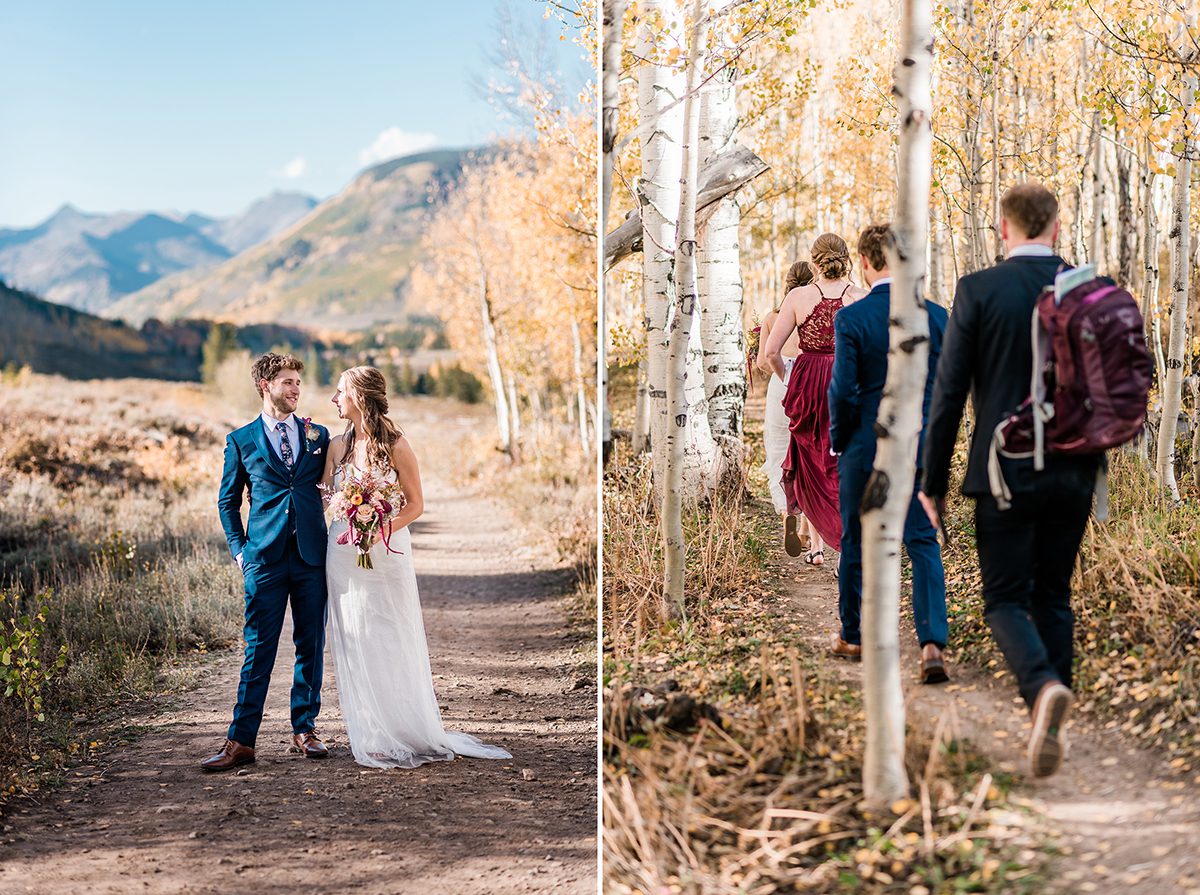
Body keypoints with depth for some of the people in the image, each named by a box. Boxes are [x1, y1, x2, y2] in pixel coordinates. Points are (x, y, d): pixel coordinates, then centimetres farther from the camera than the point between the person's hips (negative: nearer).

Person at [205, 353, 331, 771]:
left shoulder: (318, 435, 11)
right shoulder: (241, 440, 5)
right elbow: (228, 500, 10)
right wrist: (239, 548, 2)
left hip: (312, 555, 2)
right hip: (265, 559, -2)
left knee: (311, 645, 7)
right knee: (258, 650, -3)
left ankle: (305, 729, 19)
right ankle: (241, 740, -1)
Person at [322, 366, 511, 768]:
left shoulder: (396, 446, -7)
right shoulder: (337, 446, 5)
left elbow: (416, 505, -5)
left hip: (386, 555, -3)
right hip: (343, 558, 4)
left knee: (393, 645, 1)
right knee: (356, 646, 4)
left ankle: (409, 733, 13)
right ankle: (373, 738, 12)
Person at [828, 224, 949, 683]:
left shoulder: (851, 318, -12)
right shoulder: (935, 315, -3)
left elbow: (843, 391, -13)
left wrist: (838, 439, 3)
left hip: (866, 448, -2)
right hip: (921, 448, 2)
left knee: (856, 543, 14)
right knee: (923, 544, 4)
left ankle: (853, 636, 29)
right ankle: (932, 641, -11)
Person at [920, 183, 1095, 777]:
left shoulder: (978, 290, -7)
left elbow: (949, 393, -7)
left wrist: (933, 482, -1)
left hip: (1005, 472, -3)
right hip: (1075, 475, 3)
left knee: (1006, 600, 3)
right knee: (1053, 597, 15)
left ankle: (1043, 687, -25)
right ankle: (1050, 725, 17)